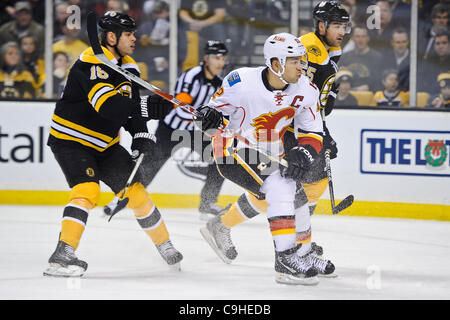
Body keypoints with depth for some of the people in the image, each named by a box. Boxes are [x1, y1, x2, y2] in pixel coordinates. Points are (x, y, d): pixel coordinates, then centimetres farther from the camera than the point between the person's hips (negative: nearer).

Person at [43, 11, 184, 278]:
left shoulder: (129, 68, 5)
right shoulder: (91, 63, -24)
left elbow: (132, 109, 8)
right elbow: (108, 106, -36)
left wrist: (142, 137, -10)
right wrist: (153, 107, -40)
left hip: (105, 145, 8)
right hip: (70, 139, -8)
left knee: (135, 189, 7)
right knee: (87, 190, -26)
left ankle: (165, 244, 24)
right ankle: (63, 254, -28)